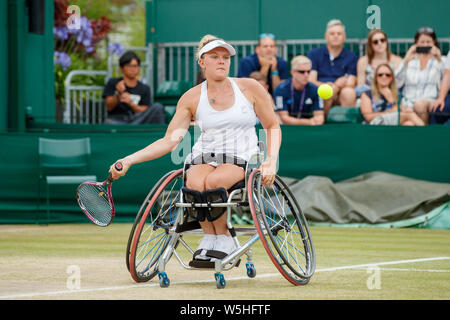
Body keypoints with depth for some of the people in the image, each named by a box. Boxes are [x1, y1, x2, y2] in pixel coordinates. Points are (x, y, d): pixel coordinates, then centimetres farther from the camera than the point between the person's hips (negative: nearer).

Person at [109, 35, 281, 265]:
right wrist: (128, 161, -8)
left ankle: (223, 238, -11)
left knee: (213, 182, -35)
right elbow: (169, 141, 3)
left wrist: (271, 160, -7)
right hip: (204, 158, 1)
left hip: (241, 160, -1)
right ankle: (209, 235, -11)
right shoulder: (192, 98, 5)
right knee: (195, 183, -35)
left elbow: (272, 127, 12)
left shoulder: (250, 88, 4)